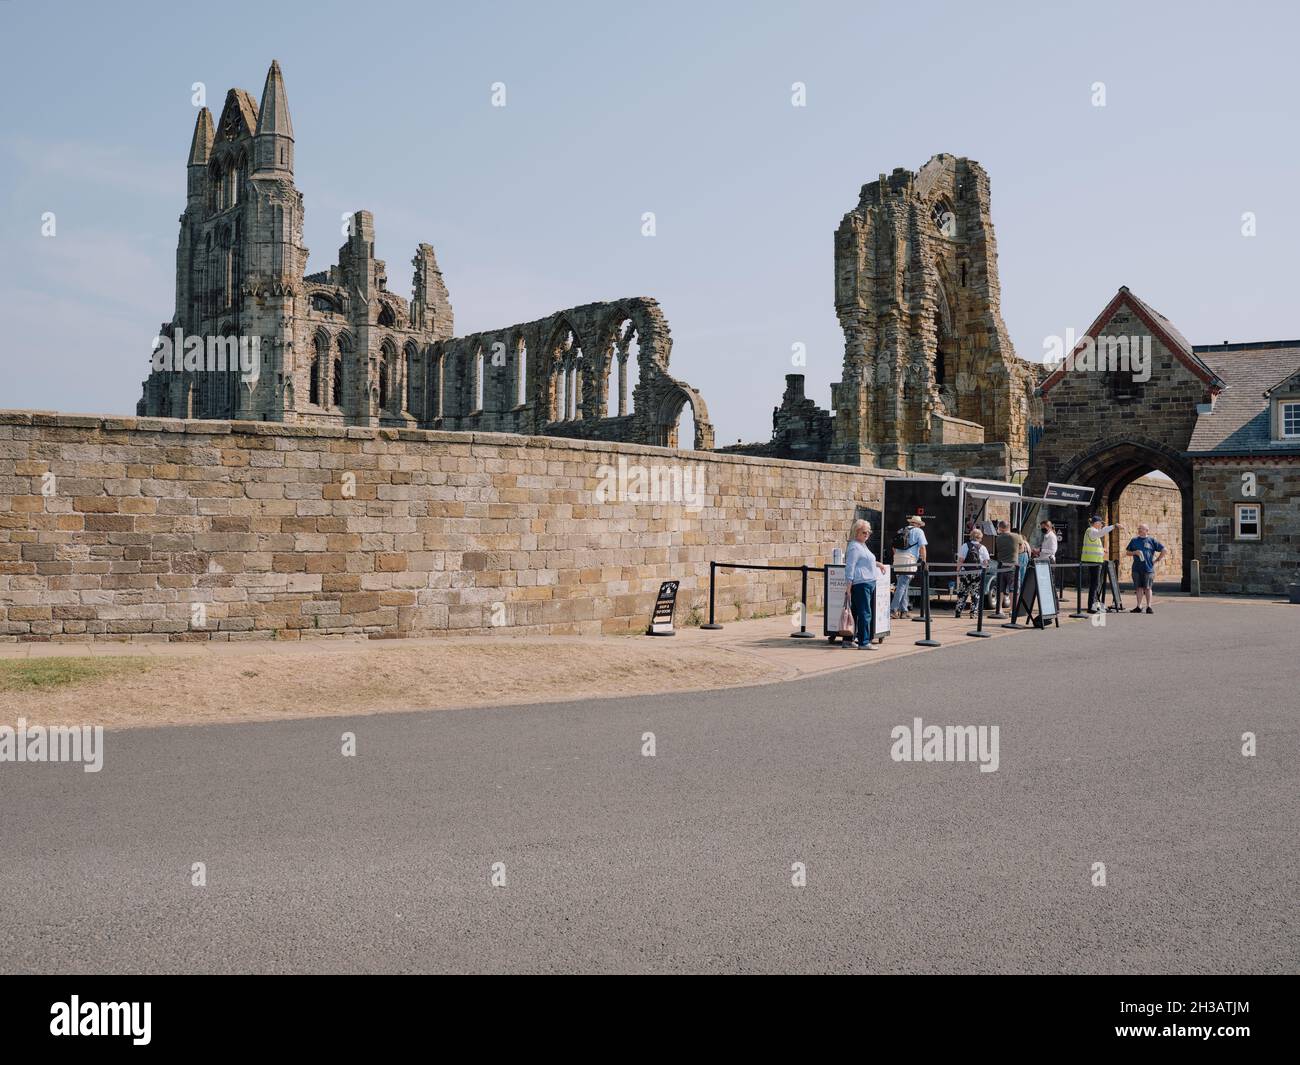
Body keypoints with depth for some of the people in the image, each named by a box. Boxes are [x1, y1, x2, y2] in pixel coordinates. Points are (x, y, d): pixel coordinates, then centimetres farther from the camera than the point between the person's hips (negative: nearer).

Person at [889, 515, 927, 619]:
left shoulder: (901, 531, 19)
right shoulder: (918, 531, 3)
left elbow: (894, 547, 22)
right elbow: (922, 547, -2)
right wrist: (924, 561, 2)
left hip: (897, 560, 6)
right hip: (909, 560, -6)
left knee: (903, 585, 14)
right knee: (902, 586, -7)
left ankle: (903, 610, 16)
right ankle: (893, 609, -13)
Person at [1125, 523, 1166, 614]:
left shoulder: (1152, 540, 3)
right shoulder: (1134, 540, 11)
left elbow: (1163, 550, 6)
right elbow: (1127, 552, 15)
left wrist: (1157, 560, 2)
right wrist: (1135, 552, -4)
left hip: (1148, 568, -3)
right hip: (1137, 568, 3)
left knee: (1148, 588, 0)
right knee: (1139, 588, 4)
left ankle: (1149, 607, 4)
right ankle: (1139, 606, 9)